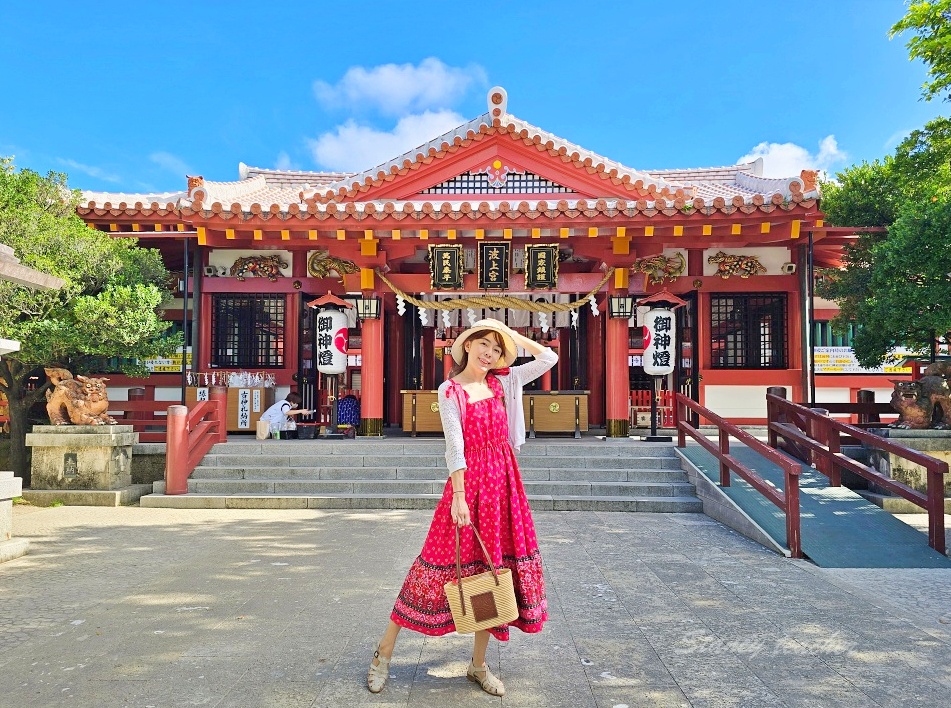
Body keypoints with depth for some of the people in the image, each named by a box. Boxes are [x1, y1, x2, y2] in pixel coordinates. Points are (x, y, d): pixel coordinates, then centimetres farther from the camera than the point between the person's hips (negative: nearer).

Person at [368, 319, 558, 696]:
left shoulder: (502, 381, 8)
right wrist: (458, 496, -20)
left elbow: (549, 358, 11)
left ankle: (478, 665, 22)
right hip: (468, 479, -5)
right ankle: (384, 651, 14)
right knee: (445, 559, -2)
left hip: (503, 480, 5)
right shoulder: (450, 391, -6)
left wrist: (512, 334, 6)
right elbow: (455, 446, -14)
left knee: (496, 564, 8)